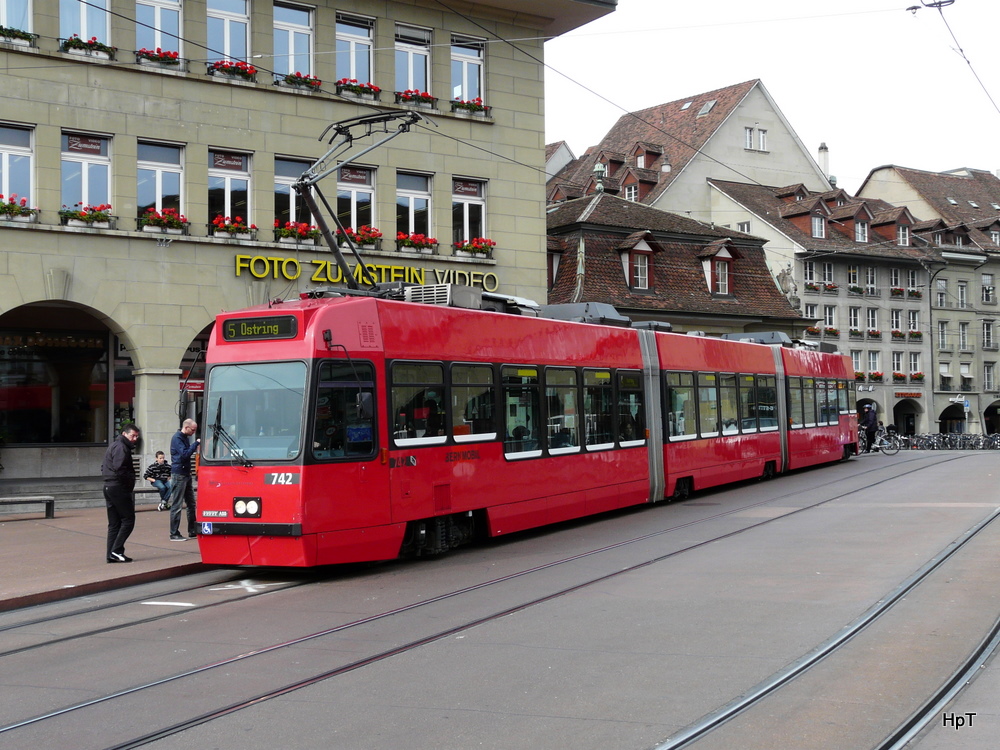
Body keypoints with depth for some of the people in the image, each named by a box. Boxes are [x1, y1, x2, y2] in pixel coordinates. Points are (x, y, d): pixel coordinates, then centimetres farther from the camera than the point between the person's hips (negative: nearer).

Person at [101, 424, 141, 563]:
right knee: (128, 519, -6)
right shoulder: (121, 448, -12)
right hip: (119, 488, -10)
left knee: (114, 523, 10)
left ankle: (111, 554, 9)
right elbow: (119, 469, -23)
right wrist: (130, 483, -11)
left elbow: (103, 466, 23)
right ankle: (116, 550, -10)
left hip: (109, 487, 10)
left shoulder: (113, 446, 21)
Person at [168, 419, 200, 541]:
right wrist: (196, 444, -20)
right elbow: (184, 454, -22)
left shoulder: (184, 438, 16)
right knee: (176, 505, -5)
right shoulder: (177, 438, -13)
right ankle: (174, 534, -2)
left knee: (191, 504, 12)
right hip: (178, 475, -10)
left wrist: (196, 448, 10)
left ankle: (192, 532, 19)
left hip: (186, 474, 10)